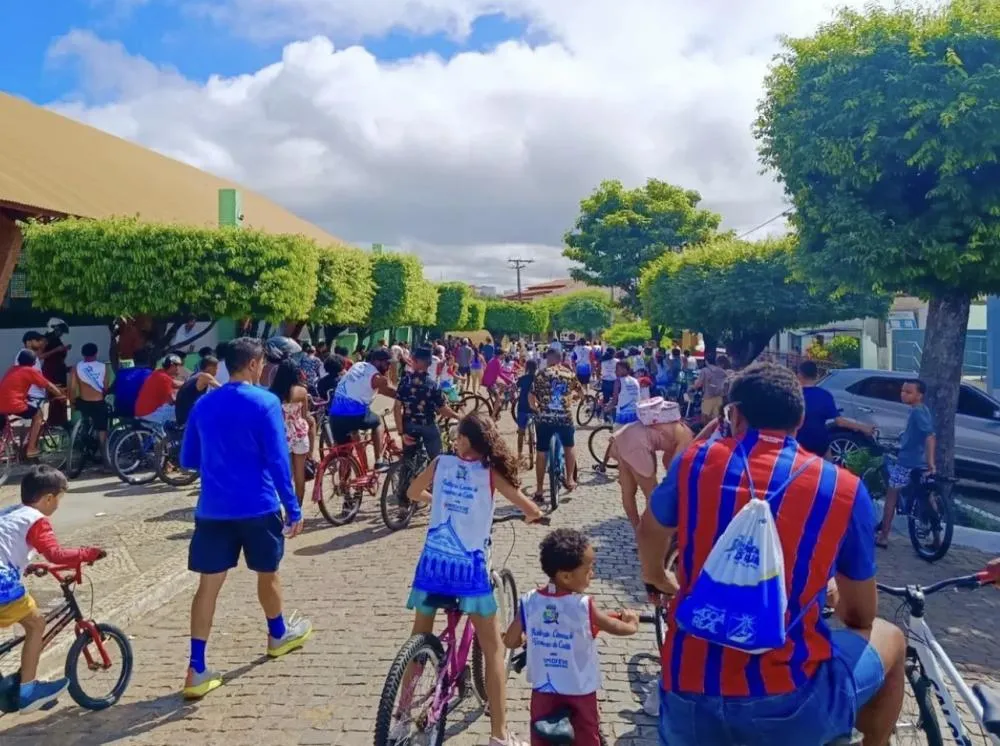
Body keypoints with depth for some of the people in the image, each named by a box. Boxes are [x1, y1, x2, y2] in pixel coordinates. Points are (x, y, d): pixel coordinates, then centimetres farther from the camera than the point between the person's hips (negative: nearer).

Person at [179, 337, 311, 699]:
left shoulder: (203, 405, 7)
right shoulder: (265, 402, -10)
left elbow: (188, 460, 14)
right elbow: (278, 461, -13)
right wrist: (293, 508, -8)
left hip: (213, 508, 4)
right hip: (258, 505, -3)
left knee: (209, 583, 3)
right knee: (268, 573, 17)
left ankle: (197, 669, 0)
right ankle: (278, 635, 39)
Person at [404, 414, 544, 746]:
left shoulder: (441, 463, 3)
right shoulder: (489, 473, -4)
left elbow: (413, 493, 21)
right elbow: (532, 510, -5)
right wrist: (532, 515, 19)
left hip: (432, 562, 3)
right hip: (469, 568, -3)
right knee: (494, 649, 10)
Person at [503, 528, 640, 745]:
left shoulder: (529, 602, -13)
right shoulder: (584, 606, -22)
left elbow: (510, 641, -3)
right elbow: (620, 628, -8)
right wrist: (632, 621, 14)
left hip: (543, 688, 3)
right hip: (580, 690, -3)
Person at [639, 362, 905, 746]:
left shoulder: (695, 462, 0)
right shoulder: (844, 489, -3)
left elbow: (650, 532, 22)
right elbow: (860, 616, 11)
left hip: (688, 706, 2)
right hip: (789, 708, -1)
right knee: (888, 638, 26)